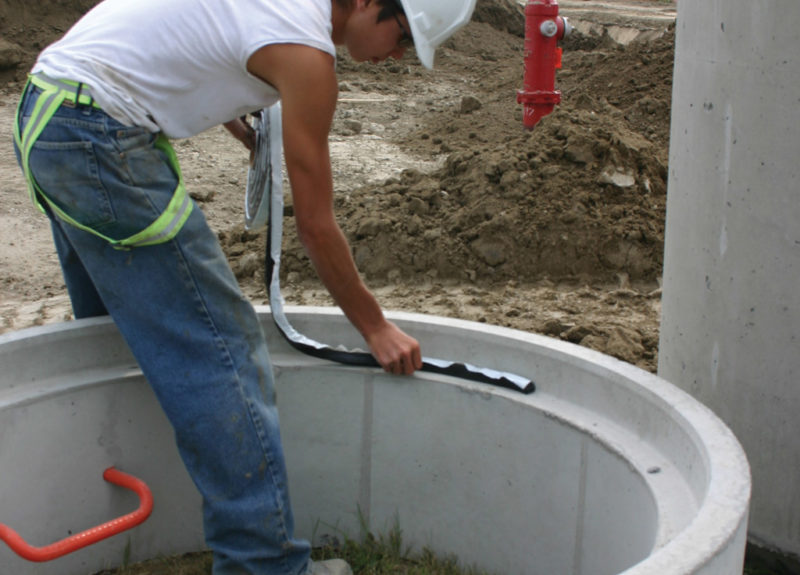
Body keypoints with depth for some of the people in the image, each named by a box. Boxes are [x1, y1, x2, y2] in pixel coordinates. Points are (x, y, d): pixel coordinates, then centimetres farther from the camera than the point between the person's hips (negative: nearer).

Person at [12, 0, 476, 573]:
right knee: (217, 346, -8)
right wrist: (375, 326, 1)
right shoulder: (306, 52, -15)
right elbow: (316, 226, -9)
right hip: (98, 143, -11)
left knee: (120, 332, 23)